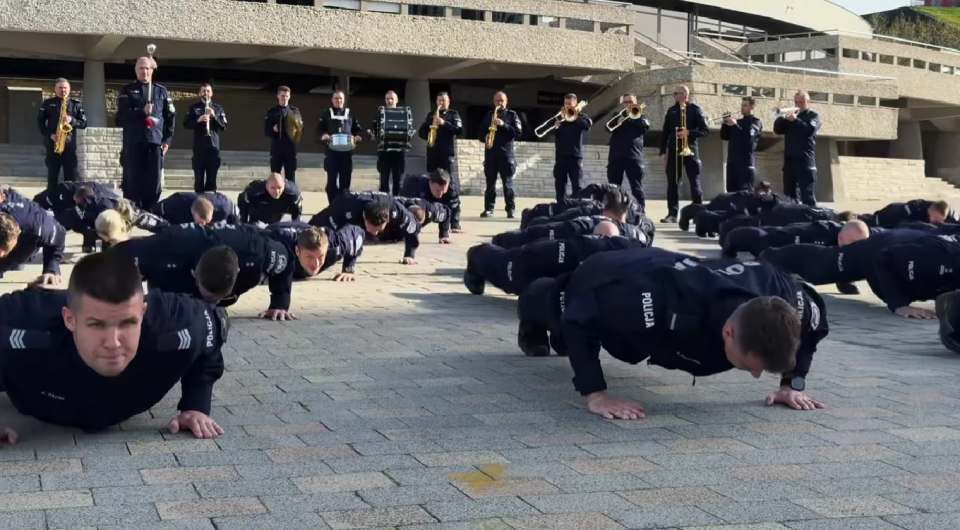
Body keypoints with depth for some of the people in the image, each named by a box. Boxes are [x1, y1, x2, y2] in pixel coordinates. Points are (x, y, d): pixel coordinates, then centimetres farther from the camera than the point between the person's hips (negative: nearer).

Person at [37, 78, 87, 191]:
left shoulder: (76, 104, 9)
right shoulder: (47, 103, 9)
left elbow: (84, 123, 5)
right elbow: (40, 122, 6)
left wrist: (72, 120, -14)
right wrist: (49, 135, -9)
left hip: (70, 144, 0)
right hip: (52, 144, 0)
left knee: (71, 177, -2)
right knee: (52, 176, 1)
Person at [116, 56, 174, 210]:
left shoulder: (162, 91, 12)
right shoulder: (127, 91, 8)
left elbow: (171, 117, 10)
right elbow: (122, 115, -5)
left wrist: (167, 140, 1)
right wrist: (141, 112, -20)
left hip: (155, 142, 1)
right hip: (133, 143, -1)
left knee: (154, 182, 1)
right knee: (132, 182, -1)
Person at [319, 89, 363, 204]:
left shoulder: (350, 114, 14)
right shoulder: (327, 114, 11)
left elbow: (358, 130, 13)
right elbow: (320, 130, 5)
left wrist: (357, 137, -9)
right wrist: (323, 136, -17)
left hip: (347, 151, 1)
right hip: (332, 151, -1)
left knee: (345, 180, 2)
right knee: (332, 180, -1)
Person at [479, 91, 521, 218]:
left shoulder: (512, 114, 7)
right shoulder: (489, 115, 16)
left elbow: (518, 132, -4)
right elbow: (480, 131, 17)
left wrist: (503, 125, -16)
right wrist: (484, 137, -5)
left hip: (506, 153, -3)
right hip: (490, 153, 3)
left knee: (508, 183, -4)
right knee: (490, 182, 3)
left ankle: (511, 209, -2)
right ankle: (489, 209, 5)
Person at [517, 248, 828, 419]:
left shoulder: (777, 292, -39)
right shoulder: (664, 300, -54)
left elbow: (813, 322, -13)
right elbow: (579, 318, -43)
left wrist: (793, 384, -20)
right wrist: (595, 395, -45)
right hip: (599, 284, -4)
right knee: (560, 313, 33)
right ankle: (533, 304, 66)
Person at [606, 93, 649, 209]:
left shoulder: (639, 116, 15)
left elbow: (645, 126, -6)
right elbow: (608, 127, 1)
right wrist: (618, 122, -17)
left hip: (634, 156, -2)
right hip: (616, 156, 2)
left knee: (637, 188, -3)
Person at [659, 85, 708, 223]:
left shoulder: (694, 109, 1)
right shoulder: (671, 111, 12)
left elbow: (705, 131, -4)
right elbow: (665, 132, 13)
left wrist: (689, 133, -19)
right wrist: (662, 151, 6)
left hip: (690, 150, -3)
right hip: (673, 150, 4)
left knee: (694, 182, -1)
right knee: (672, 182, -1)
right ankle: (672, 213, 1)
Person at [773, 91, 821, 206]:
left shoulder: (813, 116, 6)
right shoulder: (790, 115, 19)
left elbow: (810, 129, -13)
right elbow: (777, 130, 7)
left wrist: (795, 120, -16)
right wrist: (782, 117, -9)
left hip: (805, 161, -5)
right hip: (789, 160, 5)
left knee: (807, 195, -8)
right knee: (789, 195, 7)